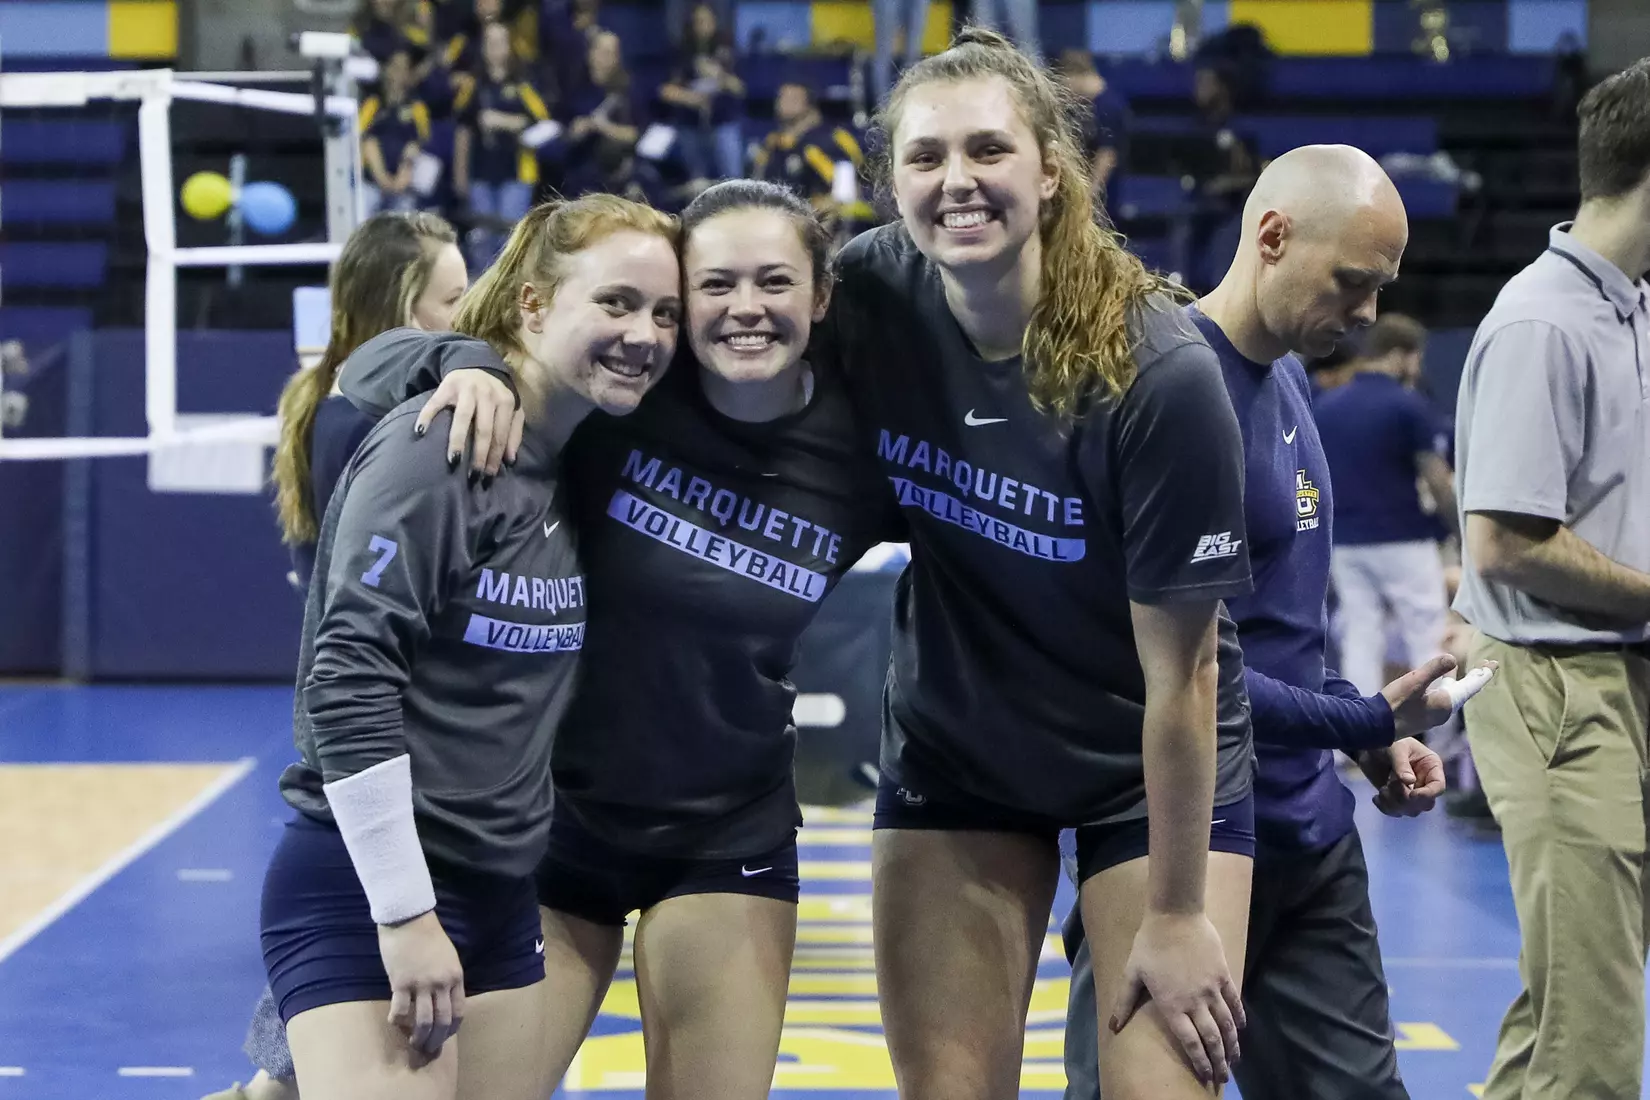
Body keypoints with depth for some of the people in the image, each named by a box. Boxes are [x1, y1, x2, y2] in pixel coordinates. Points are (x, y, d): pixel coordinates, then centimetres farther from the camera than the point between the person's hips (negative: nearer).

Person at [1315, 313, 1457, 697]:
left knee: (1360, 643, 7)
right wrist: (1460, 525, 5)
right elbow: (1438, 482, -11)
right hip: (1403, 542, -5)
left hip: (1345, 543, 5)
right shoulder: (1408, 406, -11)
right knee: (1428, 643, 1)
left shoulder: (1324, 407, 7)